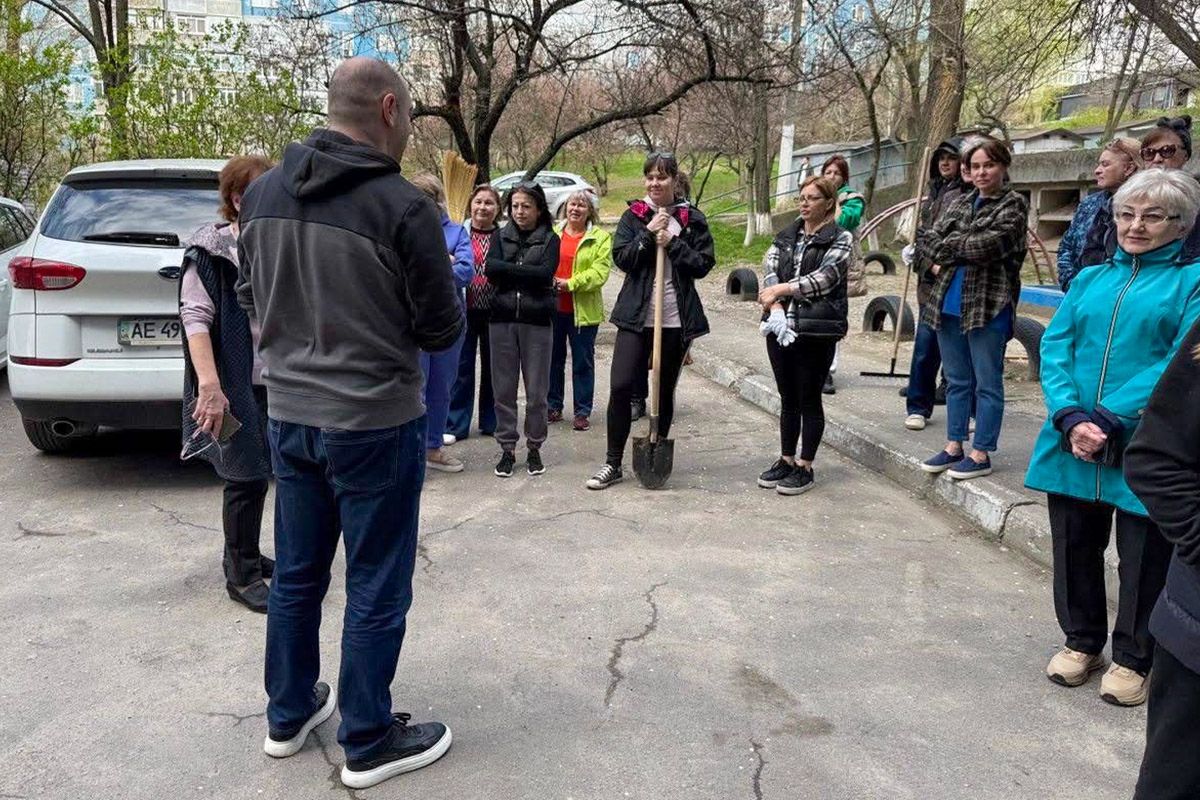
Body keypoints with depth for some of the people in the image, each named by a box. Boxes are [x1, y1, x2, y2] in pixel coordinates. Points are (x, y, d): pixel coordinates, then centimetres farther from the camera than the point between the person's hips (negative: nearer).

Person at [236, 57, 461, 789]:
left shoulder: (264, 193, 1)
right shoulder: (402, 207, -18)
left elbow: (253, 298, 13)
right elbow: (442, 330, -11)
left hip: (288, 414, 7)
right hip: (375, 421, -6)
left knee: (296, 574, 20)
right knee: (376, 590, 8)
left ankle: (289, 714, 36)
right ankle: (369, 744, 22)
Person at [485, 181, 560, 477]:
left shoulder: (549, 239, 5)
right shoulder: (500, 236, 10)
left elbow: (546, 273, -12)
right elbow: (490, 269, -6)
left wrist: (508, 270, -8)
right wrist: (526, 272, -11)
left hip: (536, 320, -2)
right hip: (502, 319, 2)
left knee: (537, 390, 3)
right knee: (503, 388, 5)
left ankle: (534, 447, 17)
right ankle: (507, 448, 16)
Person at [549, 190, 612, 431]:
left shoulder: (600, 237, 0)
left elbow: (600, 271, -10)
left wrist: (571, 283, -19)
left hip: (583, 310, -3)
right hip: (553, 308, 3)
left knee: (583, 362, 4)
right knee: (553, 359, 12)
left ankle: (582, 412, 13)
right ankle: (554, 407, 26)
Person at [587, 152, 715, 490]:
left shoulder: (692, 219, 4)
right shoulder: (633, 216, 6)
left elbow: (703, 264, -3)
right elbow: (621, 258, -4)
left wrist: (672, 242, -12)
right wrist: (648, 233, -13)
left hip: (677, 319, 0)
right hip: (636, 316, 0)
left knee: (665, 392, 10)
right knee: (620, 387, -7)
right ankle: (613, 464, 5)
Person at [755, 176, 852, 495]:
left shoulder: (840, 239, -1)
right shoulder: (787, 236, 15)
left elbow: (825, 277, -15)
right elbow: (769, 268, 0)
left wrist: (781, 289, -18)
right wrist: (774, 303, -18)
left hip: (816, 331, -5)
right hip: (781, 327, 5)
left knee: (809, 399, 3)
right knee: (788, 398, 13)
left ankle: (805, 467, 13)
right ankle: (786, 460, 25)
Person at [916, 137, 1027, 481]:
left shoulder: (1013, 205, -5)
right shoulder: (961, 203, 14)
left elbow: (988, 245, -18)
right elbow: (926, 238, 10)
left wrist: (946, 246, -6)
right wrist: (937, 259, -9)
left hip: (987, 307, -6)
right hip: (948, 304, 6)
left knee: (987, 383, 3)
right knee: (957, 381, 15)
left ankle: (981, 454, 11)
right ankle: (953, 446, 25)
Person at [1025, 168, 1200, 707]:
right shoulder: (1090, 279, 13)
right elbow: (1055, 347, 3)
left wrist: (1111, 422, -21)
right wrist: (1070, 417, -14)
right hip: (1072, 443, 4)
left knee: (1144, 557, 8)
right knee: (1074, 547, 14)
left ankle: (1134, 658, 27)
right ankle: (1081, 641, 34)